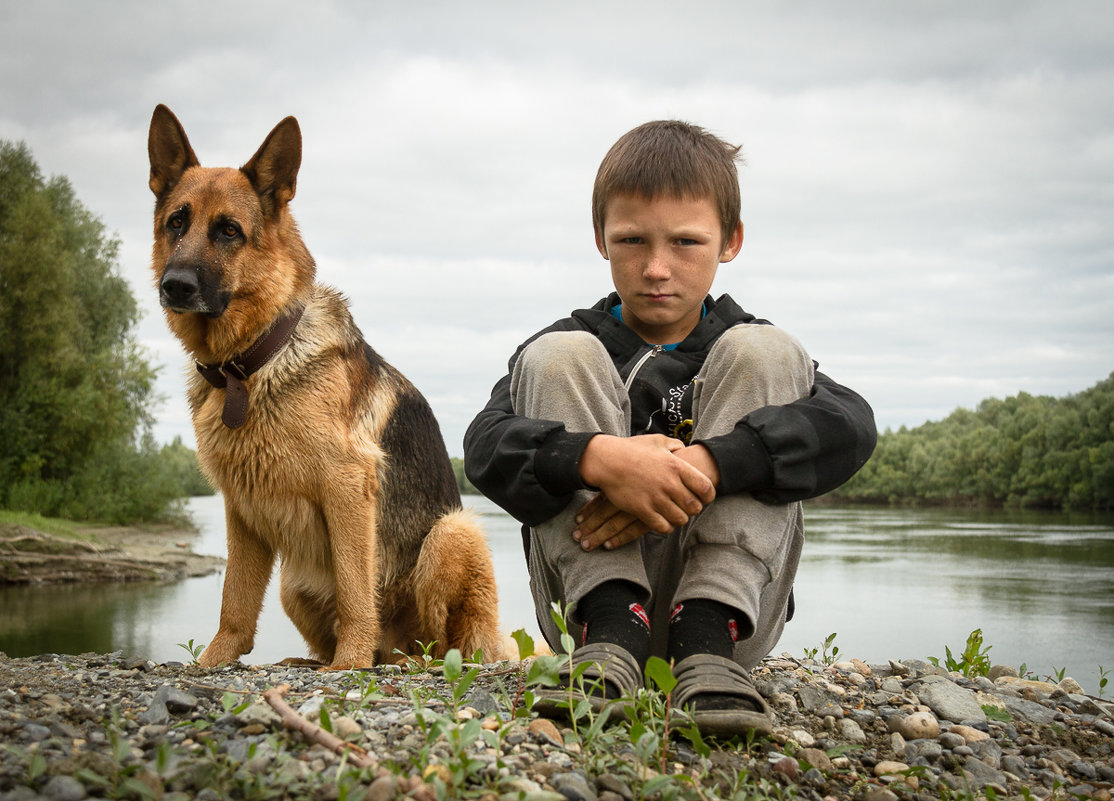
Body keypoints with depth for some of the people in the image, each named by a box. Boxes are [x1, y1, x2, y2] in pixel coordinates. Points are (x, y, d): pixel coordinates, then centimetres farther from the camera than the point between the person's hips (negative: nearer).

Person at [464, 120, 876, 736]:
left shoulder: (737, 346, 10)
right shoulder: (579, 343, 10)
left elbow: (851, 425, -13)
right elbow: (485, 444, -11)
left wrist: (706, 465, -29)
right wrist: (598, 457, -33)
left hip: (729, 598, 0)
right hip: (591, 588, 0)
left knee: (764, 353, -12)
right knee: (556, 357, -10)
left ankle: (706, 639, -27)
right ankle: (610, 630, -25)